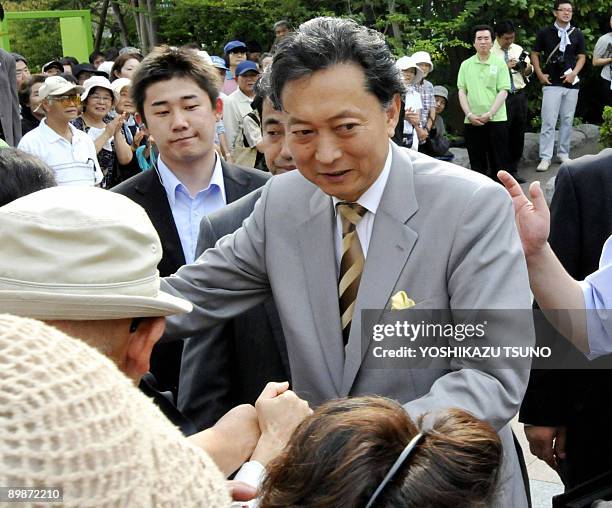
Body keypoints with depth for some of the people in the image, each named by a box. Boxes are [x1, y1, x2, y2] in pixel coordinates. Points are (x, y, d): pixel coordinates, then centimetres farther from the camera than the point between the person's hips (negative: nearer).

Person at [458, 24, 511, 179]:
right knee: (477, 163, 7)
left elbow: (503, 92, -3)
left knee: (499, 162, 0)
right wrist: (469, 114, -7)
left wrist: (489, 114, -14)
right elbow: (462, 92, 6)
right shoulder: (466, 65, 10)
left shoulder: (499, 63, 3)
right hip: (472, 122, 2)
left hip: (496, 120, -2)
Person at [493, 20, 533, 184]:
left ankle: (513, 170, 21)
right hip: (502, 97, -6)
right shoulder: (491, 52, -6)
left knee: (518, 134, 10)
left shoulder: (518, 50, 12)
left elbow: (528, 72, 18)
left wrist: (528, 68, -4)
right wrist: (506, 67, -21)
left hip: (519, 95, 6)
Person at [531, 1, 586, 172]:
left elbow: (581, 57, 10)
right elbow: (535, 54, 8)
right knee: (548, 121, -7)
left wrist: (574, 73, -5)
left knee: (567, 120, 8)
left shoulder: (577, 34, 6)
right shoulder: (545, 33, 0)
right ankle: (545, 157, -6)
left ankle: (563, 153, 19)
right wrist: (540, 74, -2)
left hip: (571, 83, 3)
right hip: (551, 84, -3)